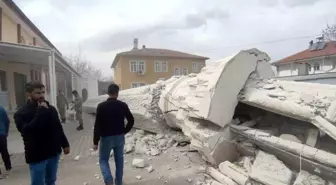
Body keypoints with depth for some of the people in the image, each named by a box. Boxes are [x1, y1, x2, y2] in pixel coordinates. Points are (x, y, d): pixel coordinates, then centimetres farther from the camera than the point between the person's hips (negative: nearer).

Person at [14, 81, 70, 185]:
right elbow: (27, 131, -29)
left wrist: (65, 144, 12)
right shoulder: (21, 113, -11)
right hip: (37, 156, -5)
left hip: (54, 153, 5)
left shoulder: (50, 109, 6)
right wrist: (41, 112, -25)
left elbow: (58, 128, 13)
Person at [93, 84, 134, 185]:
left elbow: (97, 125, -13)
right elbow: (131, 120, -1)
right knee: (119, 160, 17)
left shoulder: (101, 106, -12)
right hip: (120, 137, 2)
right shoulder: (123, 105, -6)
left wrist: (95, 142, -6)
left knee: (103, 159, 16)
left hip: (106, 138, -2)